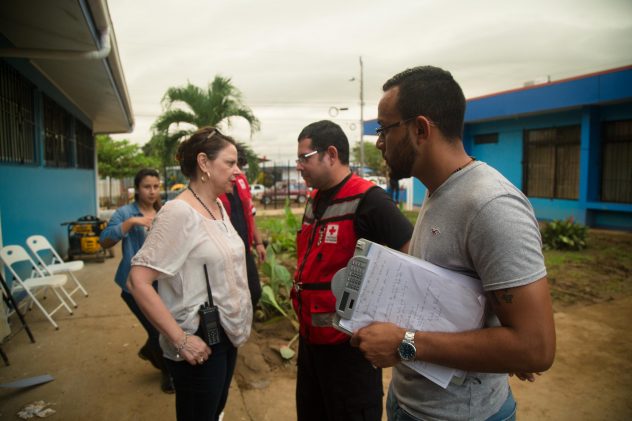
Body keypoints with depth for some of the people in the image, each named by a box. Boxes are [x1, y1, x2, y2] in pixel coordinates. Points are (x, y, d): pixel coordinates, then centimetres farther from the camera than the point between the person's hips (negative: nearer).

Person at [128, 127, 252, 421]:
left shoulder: (218, 206, 5)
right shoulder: (179, 212, -21)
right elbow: (138, 281, -25)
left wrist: (234, 325, 14)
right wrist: (180, 339, -24)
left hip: (227, 333, 8)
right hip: (200, 342, -8)